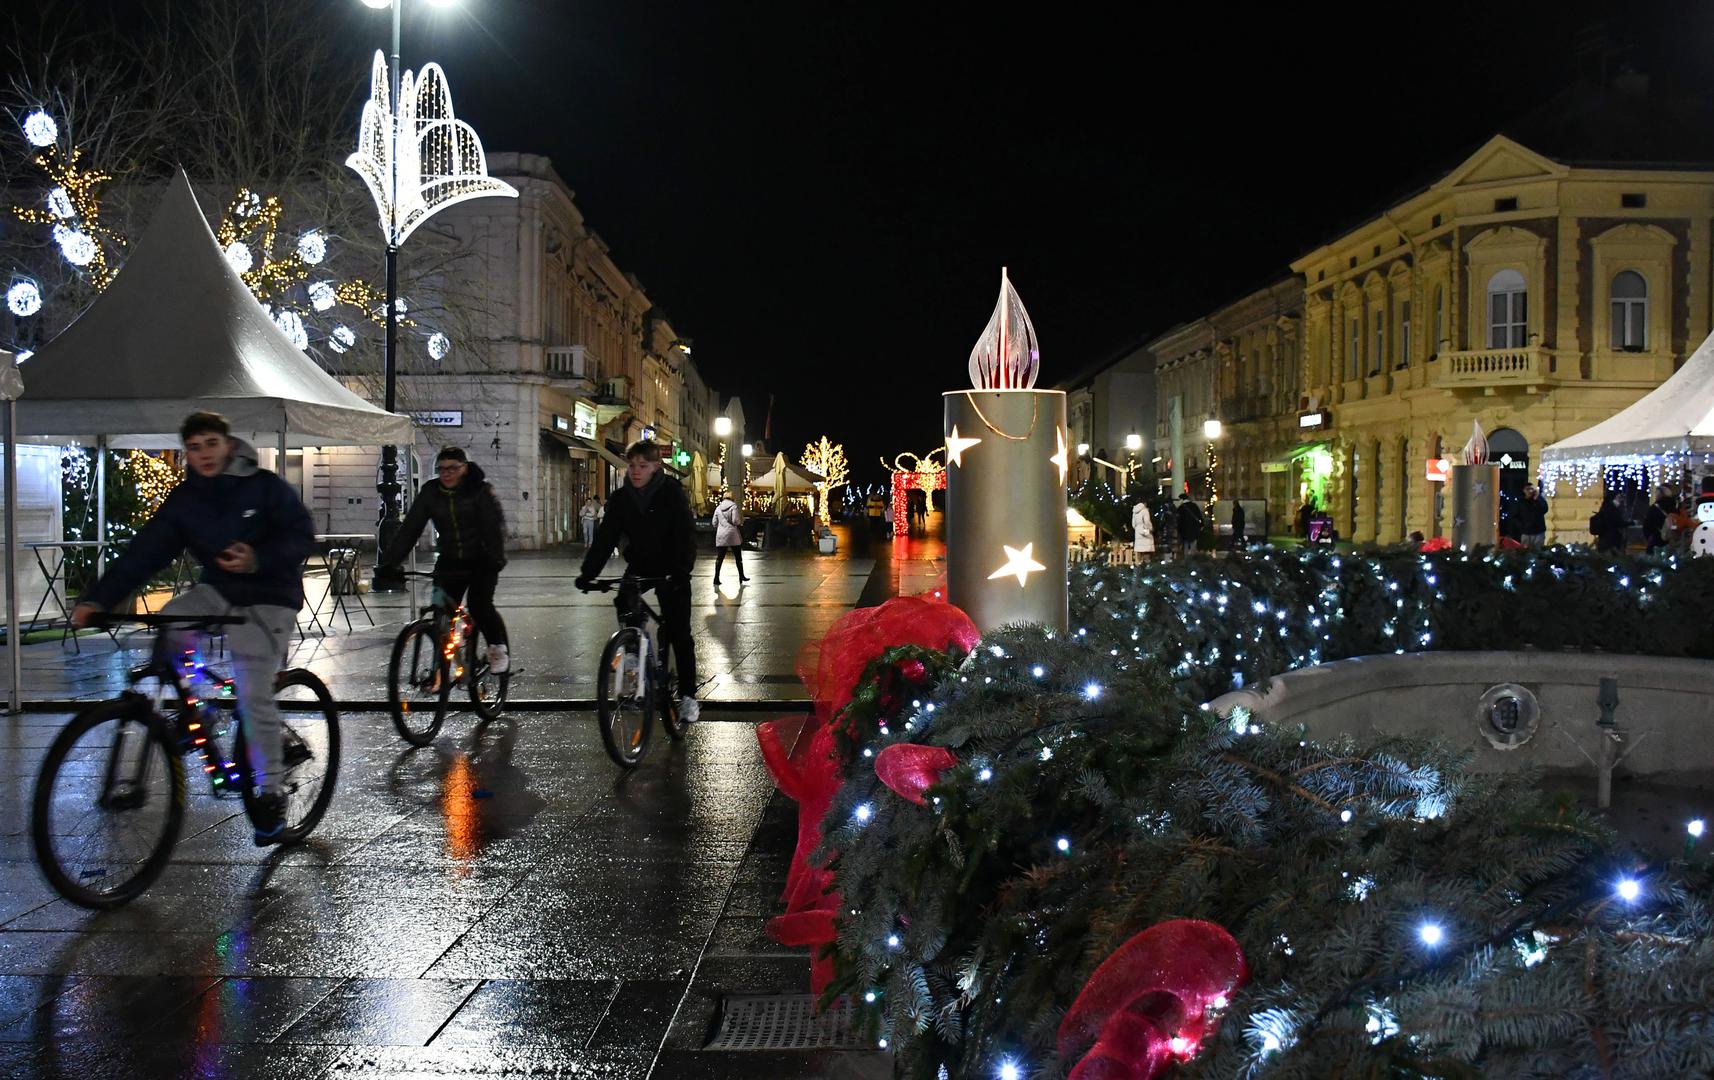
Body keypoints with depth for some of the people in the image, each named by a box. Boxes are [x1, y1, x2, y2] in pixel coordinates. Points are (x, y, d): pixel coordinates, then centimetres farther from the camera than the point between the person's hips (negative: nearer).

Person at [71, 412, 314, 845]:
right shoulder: (184, 499, -1)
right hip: (218, 591, 5)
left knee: (254, 694, -12)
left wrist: (258, 560, -33)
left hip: (267, 599, -5)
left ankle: (270, 792, 1)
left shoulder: (265, 487, -11)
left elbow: (301, 537, -14)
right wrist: (98, 598, -20)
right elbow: (146, 550, -9)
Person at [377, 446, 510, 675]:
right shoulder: (430, 492, -3)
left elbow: (494, 526, -21)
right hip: (449, 562, 3)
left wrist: (496, 559, -36)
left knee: (479, 606, -19)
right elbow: (409, 528, -7)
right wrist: (388, 562, -16)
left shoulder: (481, 491, -12)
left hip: (481, 561, -3)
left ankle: (499, 647, 7)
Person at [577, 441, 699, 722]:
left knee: (679, 634, -4)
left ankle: (688, 695, 6)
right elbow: (606, 536, -9)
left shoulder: (672, 492, -15)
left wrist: (681, 572, -37)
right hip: (638, 567, 4)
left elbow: (685, 535, -23)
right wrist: (587, 572, -22)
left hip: (670, 572, -3)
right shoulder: (620, 498, -4)